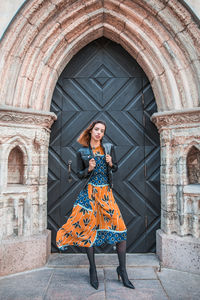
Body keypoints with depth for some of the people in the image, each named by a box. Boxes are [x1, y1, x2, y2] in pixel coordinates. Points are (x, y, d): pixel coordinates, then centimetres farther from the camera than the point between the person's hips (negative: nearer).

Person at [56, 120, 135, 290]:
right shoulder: (82, 152, 6)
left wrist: (111, 164, -6)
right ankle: (93, 270, 19)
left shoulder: (109, 148, 9)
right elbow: (79, 174, 9)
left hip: (106, 192, 1)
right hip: (90, 192, -1)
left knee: (120, 228, -7)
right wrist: (89, 169, -11)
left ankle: (122, 271, 11)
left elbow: (116, 168, 15)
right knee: (89, 228, 0)